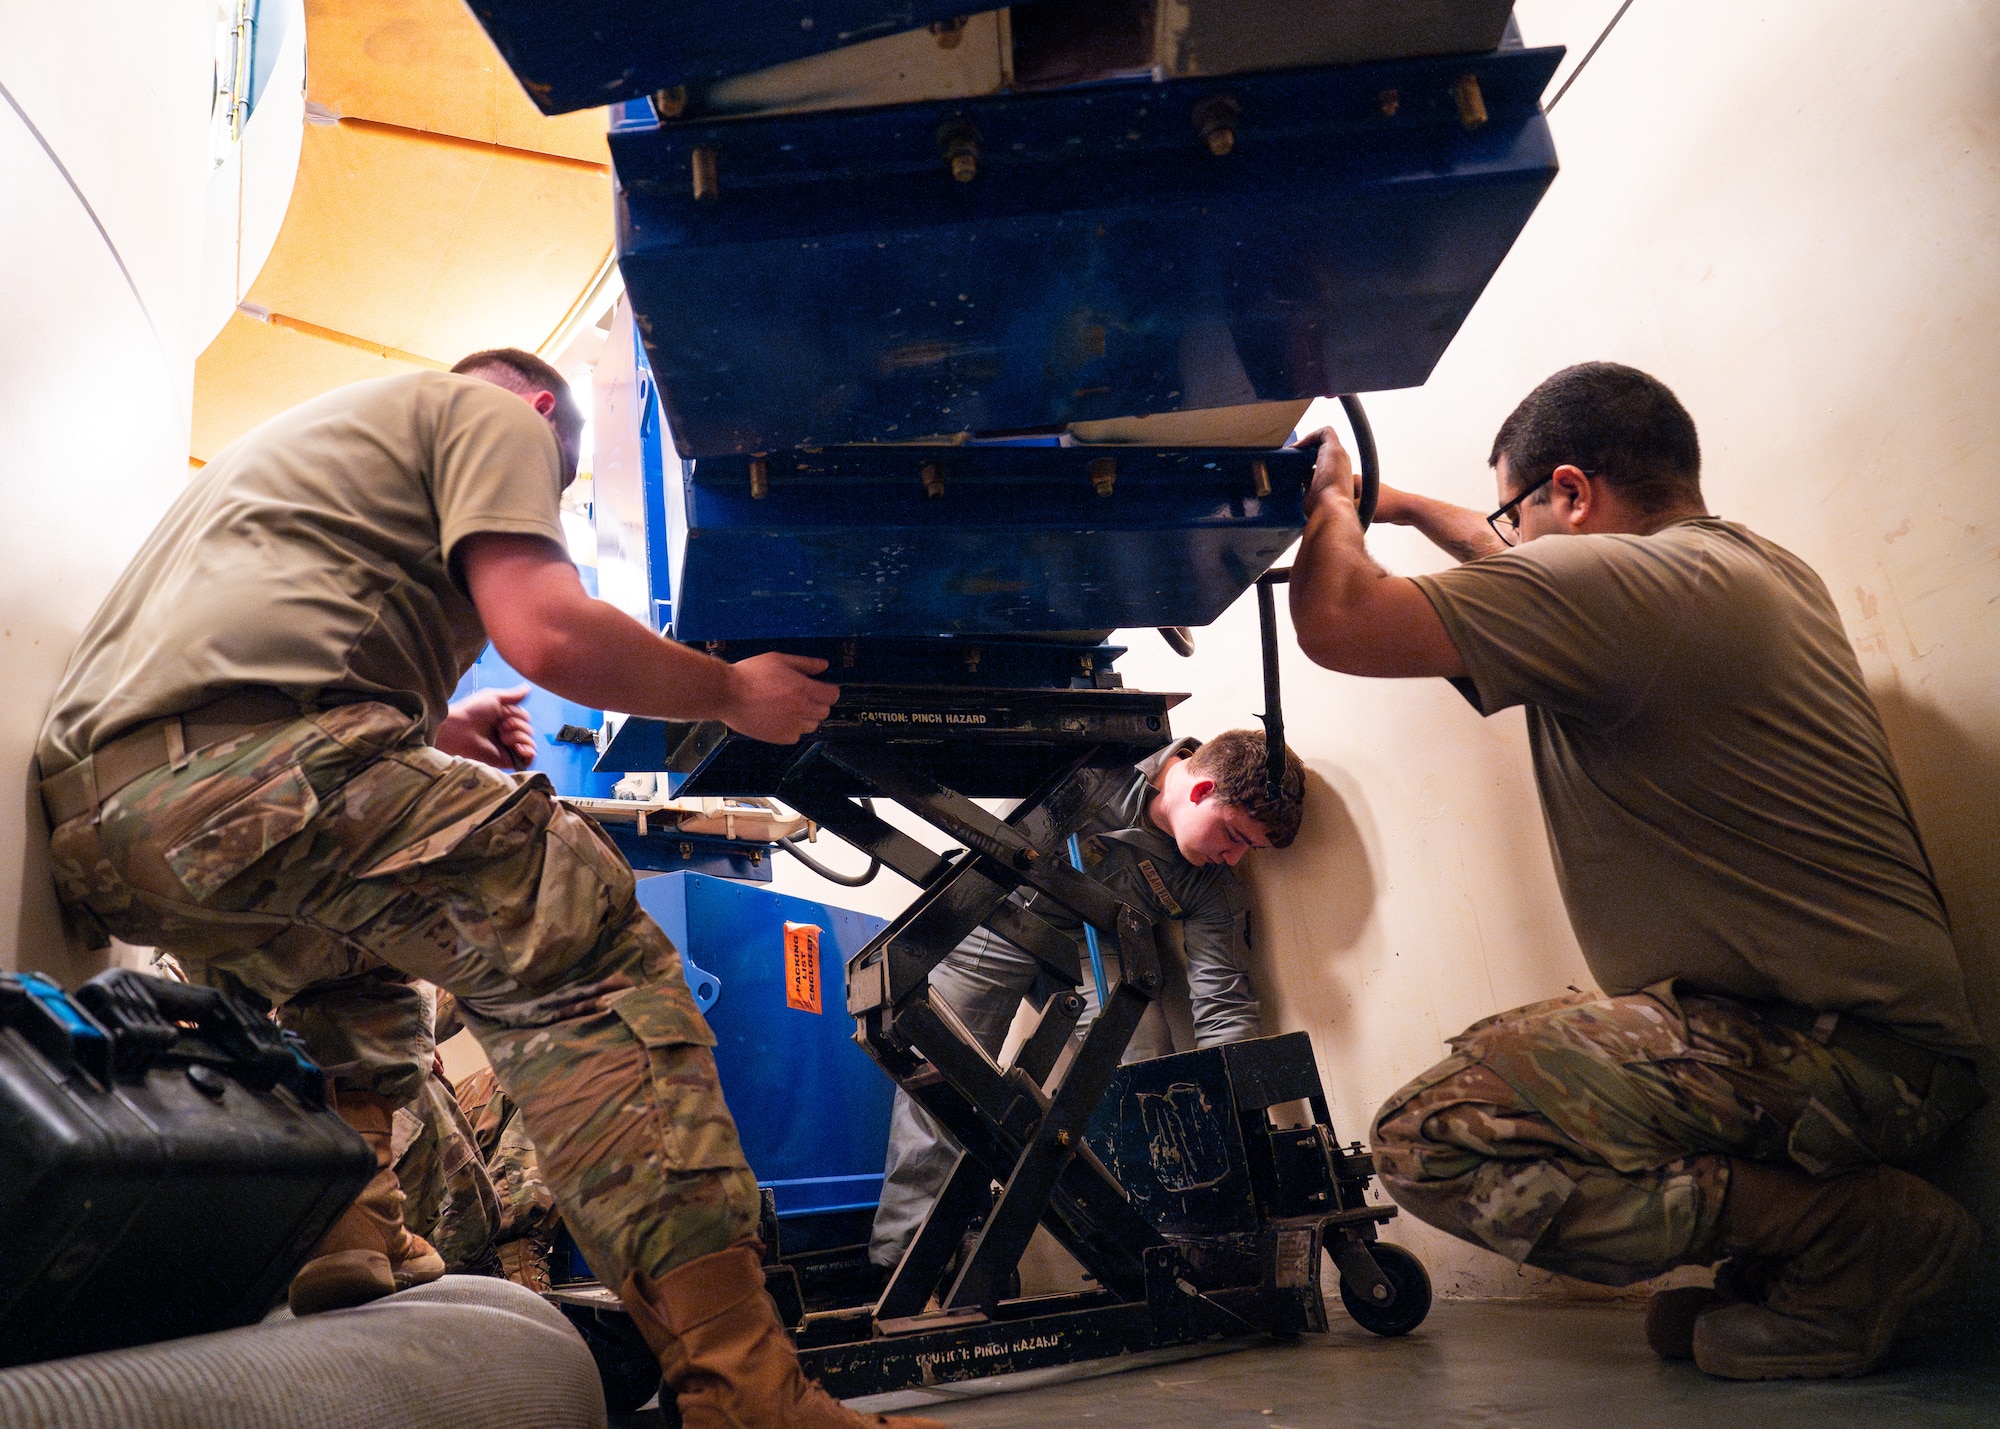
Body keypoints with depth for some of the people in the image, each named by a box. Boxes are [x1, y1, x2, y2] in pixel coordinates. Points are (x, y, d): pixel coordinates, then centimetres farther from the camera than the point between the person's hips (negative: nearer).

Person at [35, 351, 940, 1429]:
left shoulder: (326, 429, 38)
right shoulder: (500, 414, 11)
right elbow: (547, 635, -7)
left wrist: (433, 736, 34)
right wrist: (733, 692, 7)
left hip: (89, 825, 10)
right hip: (246, 774, -10)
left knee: (353, 953, 33)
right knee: (585, 953, -10)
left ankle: (343, 1244, 17)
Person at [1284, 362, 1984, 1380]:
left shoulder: (1620, 581, -18)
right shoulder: (1764, 567, 14)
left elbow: (1340, 621, -22)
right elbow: (1543, 585, 33)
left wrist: (1331, 501, 0)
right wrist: (1403, 506, 37)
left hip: (1837, 1055, -10)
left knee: (1430, 1138, -16)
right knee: (1494, 1071, 22)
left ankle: (1850, 1231, -7)